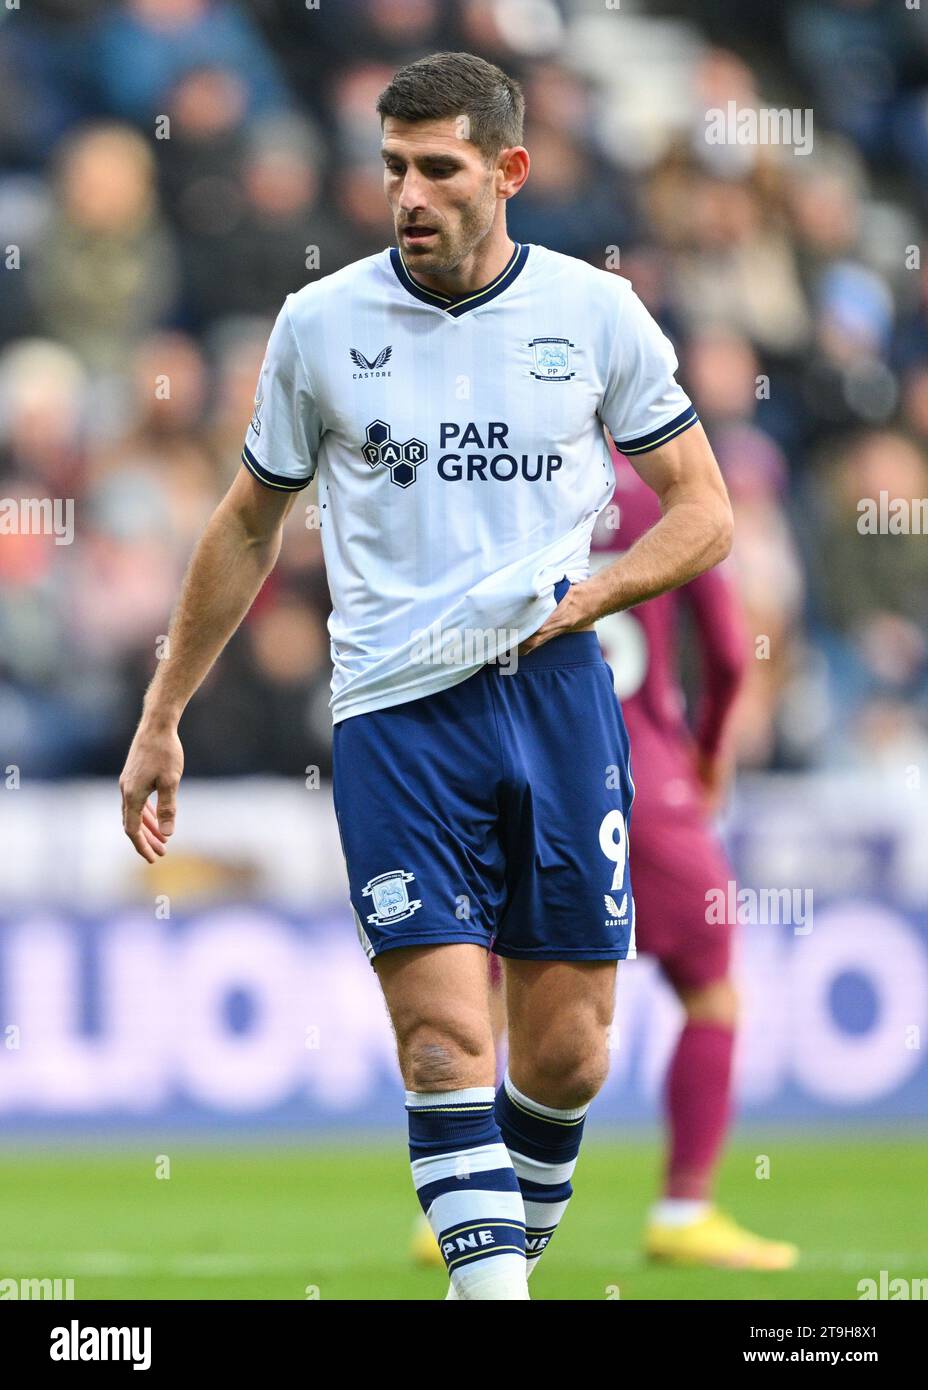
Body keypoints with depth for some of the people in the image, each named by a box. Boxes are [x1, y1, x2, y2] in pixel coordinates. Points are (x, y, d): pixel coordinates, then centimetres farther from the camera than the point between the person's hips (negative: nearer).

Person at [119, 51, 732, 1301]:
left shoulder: (597, 314, 3)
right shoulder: (321, 325, 4)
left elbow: (703, 512, 9)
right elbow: (249, 527, 16)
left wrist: (586, 595, -10)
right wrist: (162, 717, 16)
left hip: (558, 695, 1)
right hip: (393, 713, -1)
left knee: (567, 1048, 3)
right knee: (445, 1040, -13)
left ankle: (517, 1237, 26)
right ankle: (489, 1282, -14)